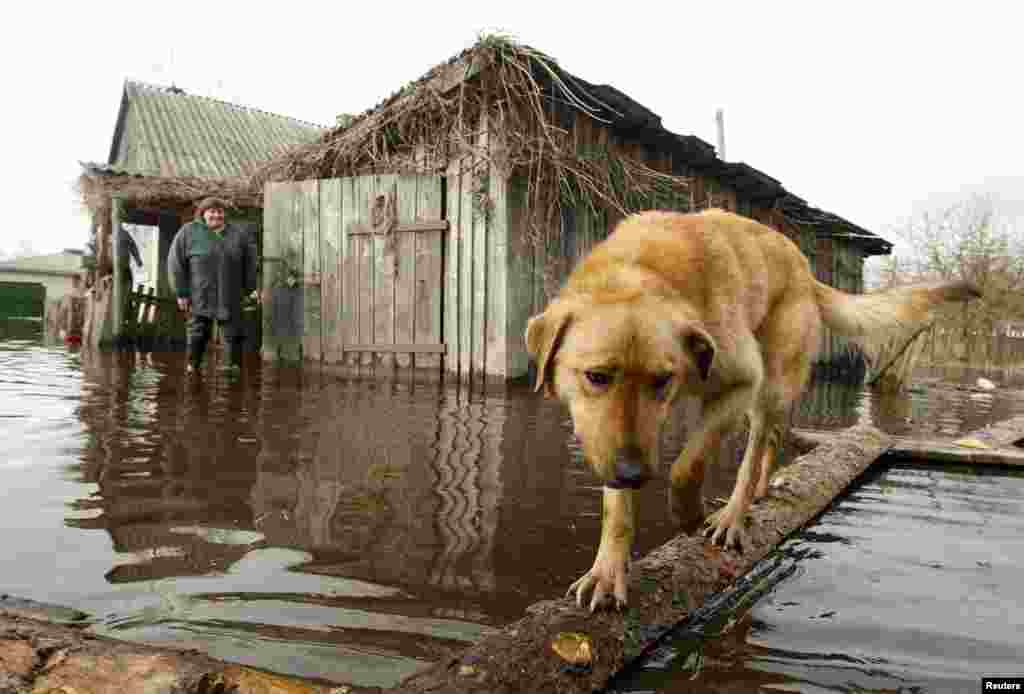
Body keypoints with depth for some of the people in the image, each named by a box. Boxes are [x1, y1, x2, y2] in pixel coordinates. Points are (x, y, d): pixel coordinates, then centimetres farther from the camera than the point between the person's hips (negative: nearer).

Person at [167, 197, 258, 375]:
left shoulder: (238, 234, 4)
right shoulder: (188, 233, -3)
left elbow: (249, 262, 9)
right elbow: (176, 263, -4)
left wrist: (249, 288, 5)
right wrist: (181, 292, -7)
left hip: (230, 295, 2)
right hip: (200, 295, -2)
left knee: (234, 331, 2)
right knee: (199, 331, 1)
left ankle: (234, 366, 10)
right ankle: (192, 366, 12)